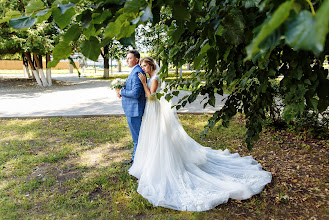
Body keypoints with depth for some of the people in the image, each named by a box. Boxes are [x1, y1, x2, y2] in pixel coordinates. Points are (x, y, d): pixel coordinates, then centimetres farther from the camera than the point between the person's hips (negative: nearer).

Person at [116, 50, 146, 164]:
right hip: (132, 109, 11)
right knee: (137, 136, 21)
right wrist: (122, 91, 4)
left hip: (134, 109, -11)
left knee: (137, 137, 2)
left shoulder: (137, 73, -19)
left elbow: (136, 93, -26)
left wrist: (121, 91, -13)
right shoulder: (134, 71, 15)